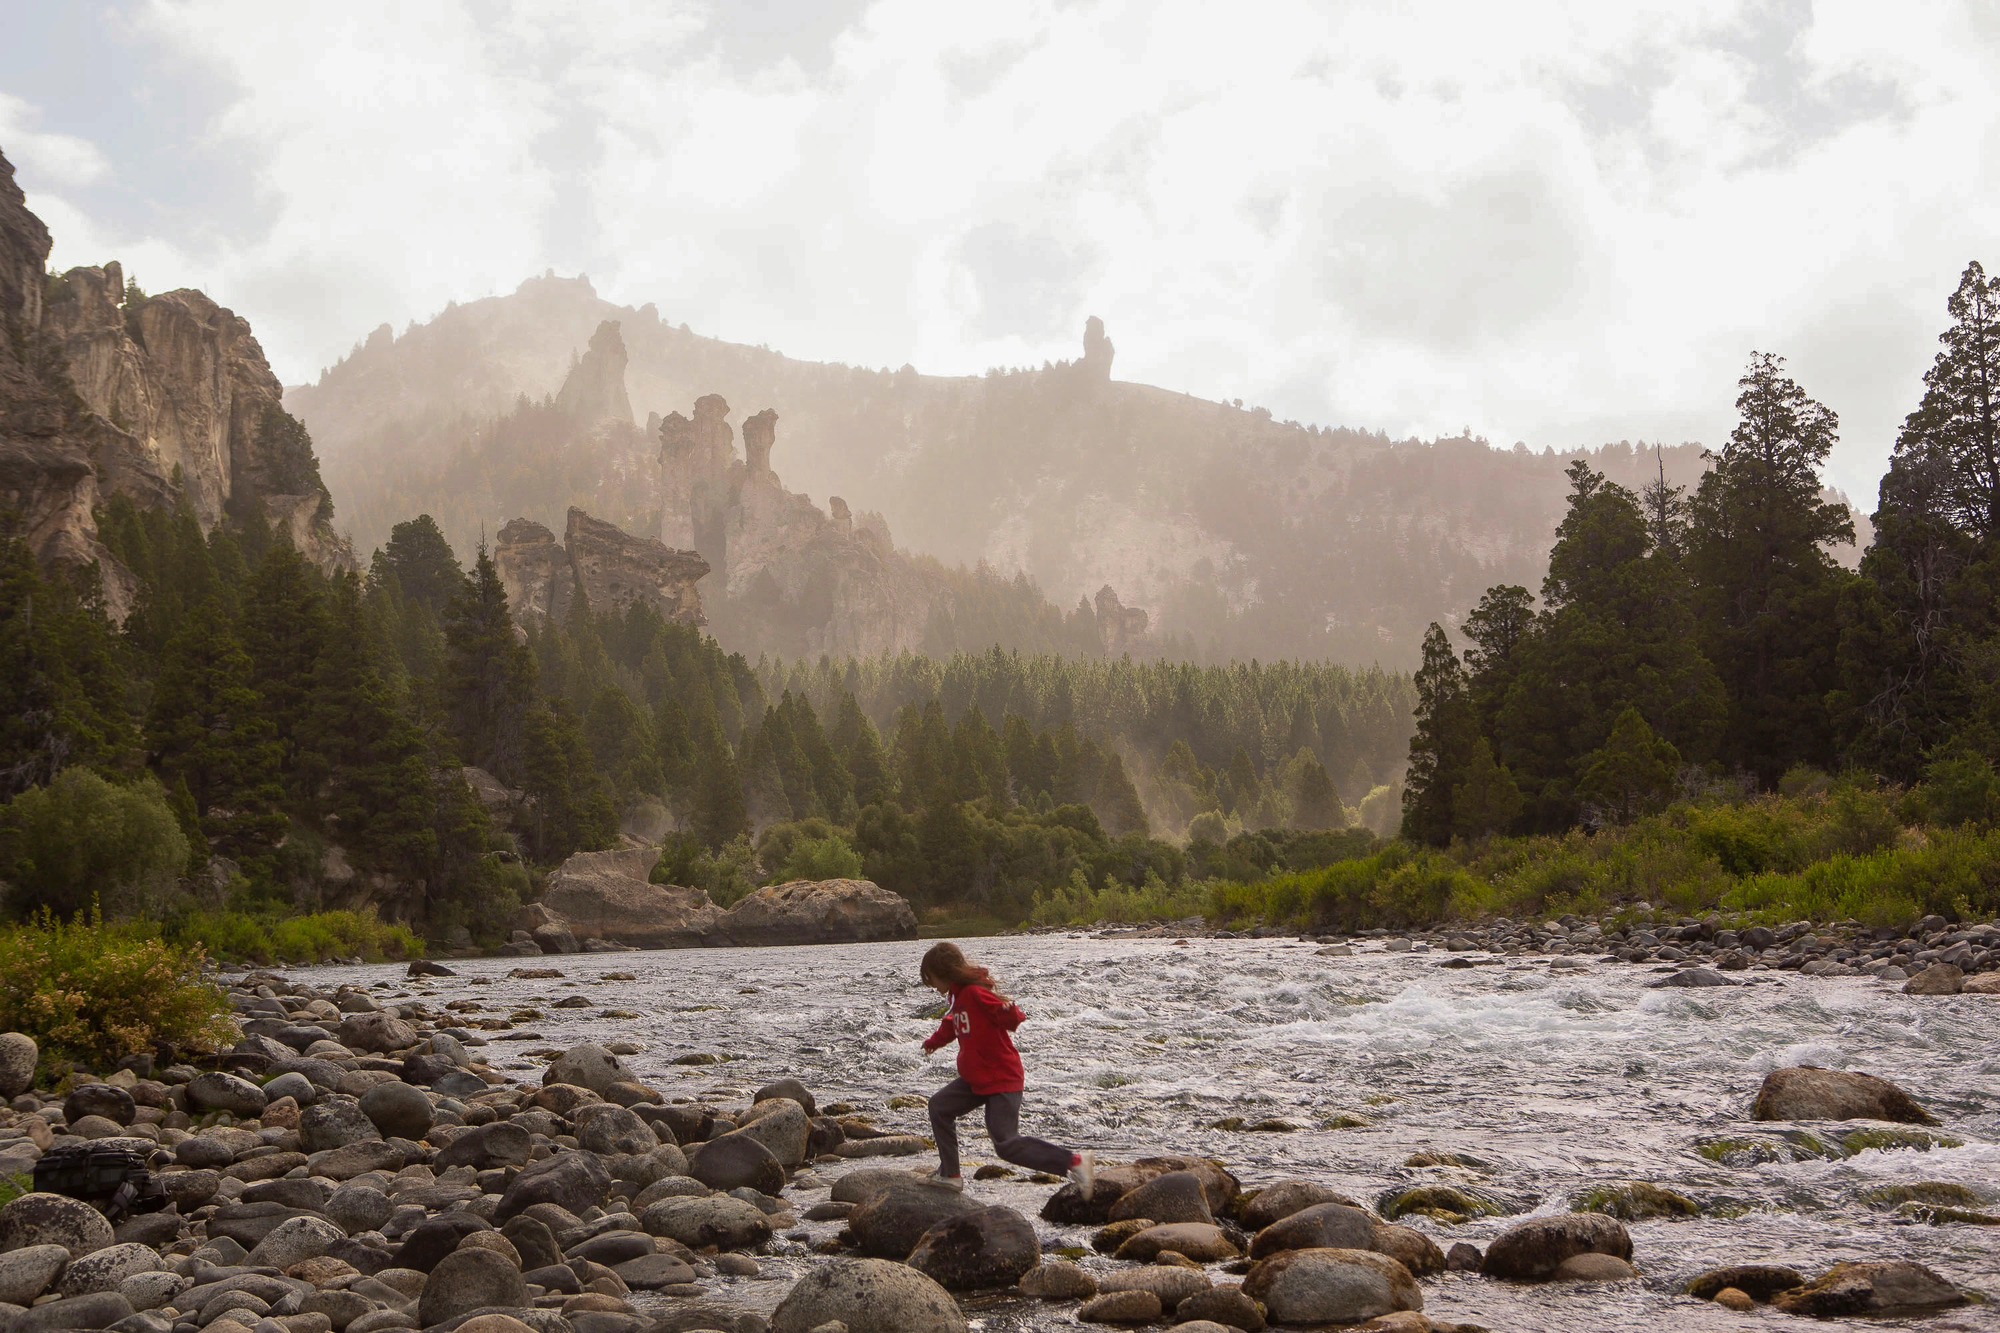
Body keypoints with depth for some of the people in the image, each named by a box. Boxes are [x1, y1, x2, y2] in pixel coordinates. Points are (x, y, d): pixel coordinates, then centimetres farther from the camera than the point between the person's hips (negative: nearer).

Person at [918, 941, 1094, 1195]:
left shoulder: (975, 993, -20)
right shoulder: (959, 996, 11)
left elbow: (1011, 1018, -30)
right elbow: (951, 1026, 33)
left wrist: (1010, 1012, -53)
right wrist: (933, 1042, 51)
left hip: (1002, 1080, -10)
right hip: (975, 1078, 10)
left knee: (1007, 1144, -16)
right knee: (939, 1107, 16)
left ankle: (1076, 1162, -14)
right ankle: (950, 1175, 26)